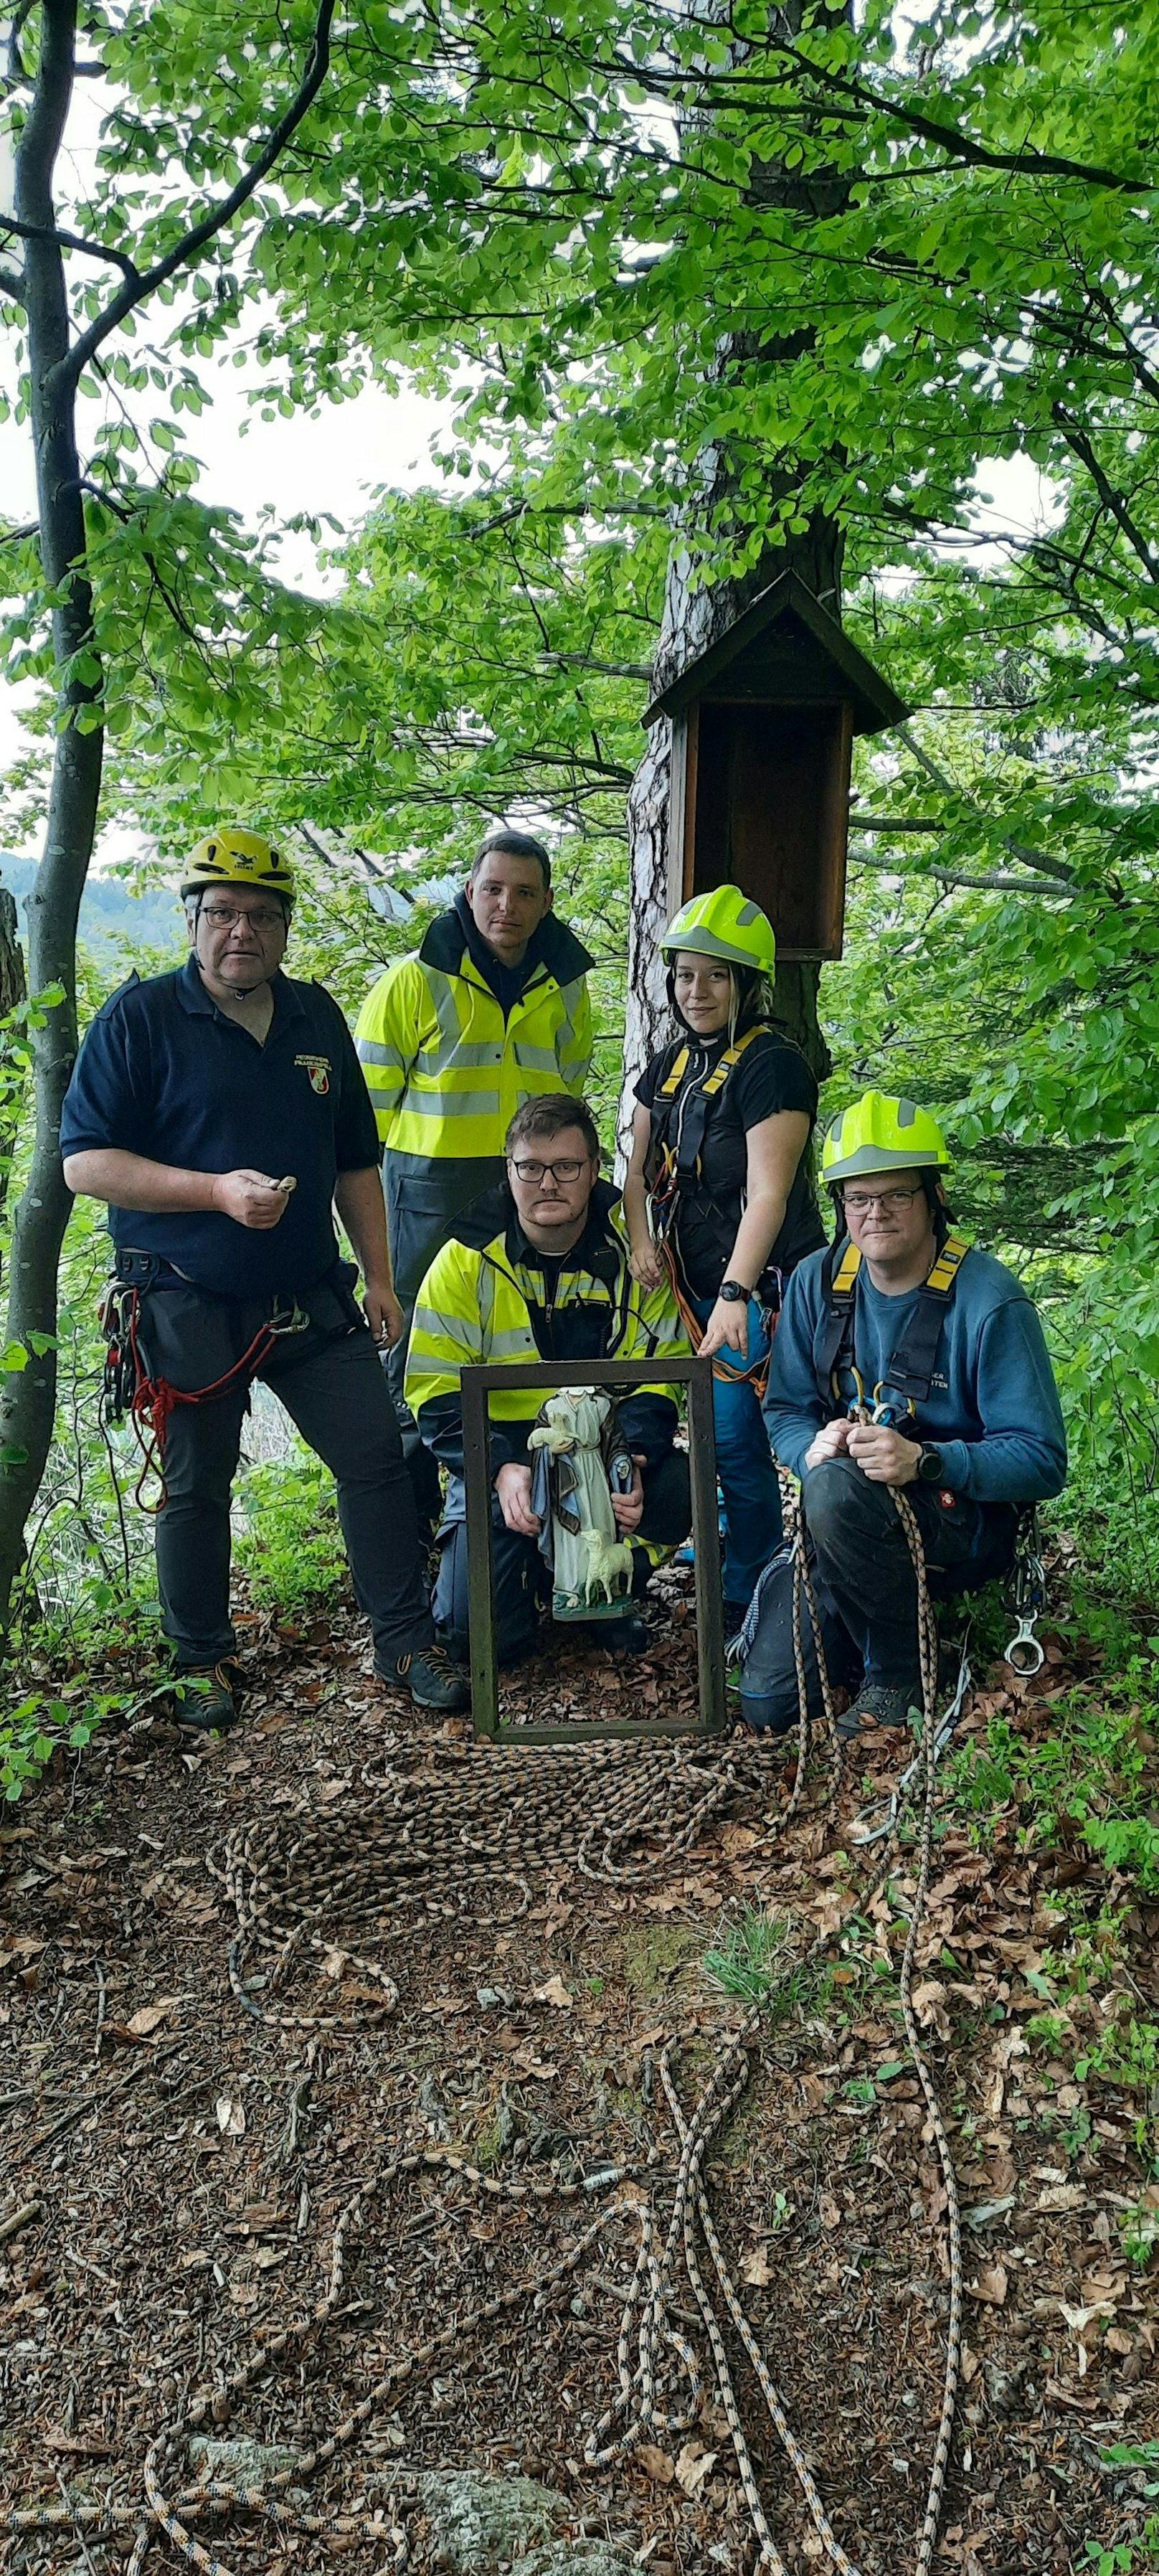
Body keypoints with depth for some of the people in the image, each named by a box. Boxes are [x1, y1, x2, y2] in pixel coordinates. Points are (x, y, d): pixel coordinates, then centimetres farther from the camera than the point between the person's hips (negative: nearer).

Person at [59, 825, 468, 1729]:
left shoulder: (317, 1017, 9)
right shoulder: (141, 1017, -6)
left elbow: (355, 1161, 16)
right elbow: (86, 1162, -12)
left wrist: (379, 1277, 11)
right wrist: (220, 1191, -22)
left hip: (312, 1302, 4)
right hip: (190, 1310, -4)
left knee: (378, 1458, 2)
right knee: (196, 1489, 7)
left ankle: (406, 1642, 15)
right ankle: (202, 1662, 25)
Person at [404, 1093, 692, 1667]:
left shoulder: (633, 1250, -2)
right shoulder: (467, 1260, -6)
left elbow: (662, 1370, -2)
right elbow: (435, 1392, -8)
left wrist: (633, 1458, -22)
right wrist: (501, 1469, -24)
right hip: (504, 1458, -1)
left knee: (680, 1486, -30)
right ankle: (530, 1565, 18)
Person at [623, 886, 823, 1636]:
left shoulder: (773, 1067, -12)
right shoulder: (672, 1062, 13)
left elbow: (768, 1192, -20)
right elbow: (643, 1166, 19)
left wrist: (734, 1295, -29)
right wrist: (642, 1240, 0)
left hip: (761, 1288, -7)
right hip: (693, 1285, 7)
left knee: (736, 1440, -7)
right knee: (715, 1430, 11)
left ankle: (748, 1603, 8)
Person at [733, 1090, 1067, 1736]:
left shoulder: (989, 1302, -17)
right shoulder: (818, 1282, -1)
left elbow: (1042, 1461, -19)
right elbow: (786, 1409, 3)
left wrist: (926, 1461, -35)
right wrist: (812, 1446, -22)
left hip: (966, 1521, -5)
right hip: (844, 1521, 5)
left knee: (836, 1487, -37)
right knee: (768, 1701, -4)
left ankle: (899, 1671, -14)